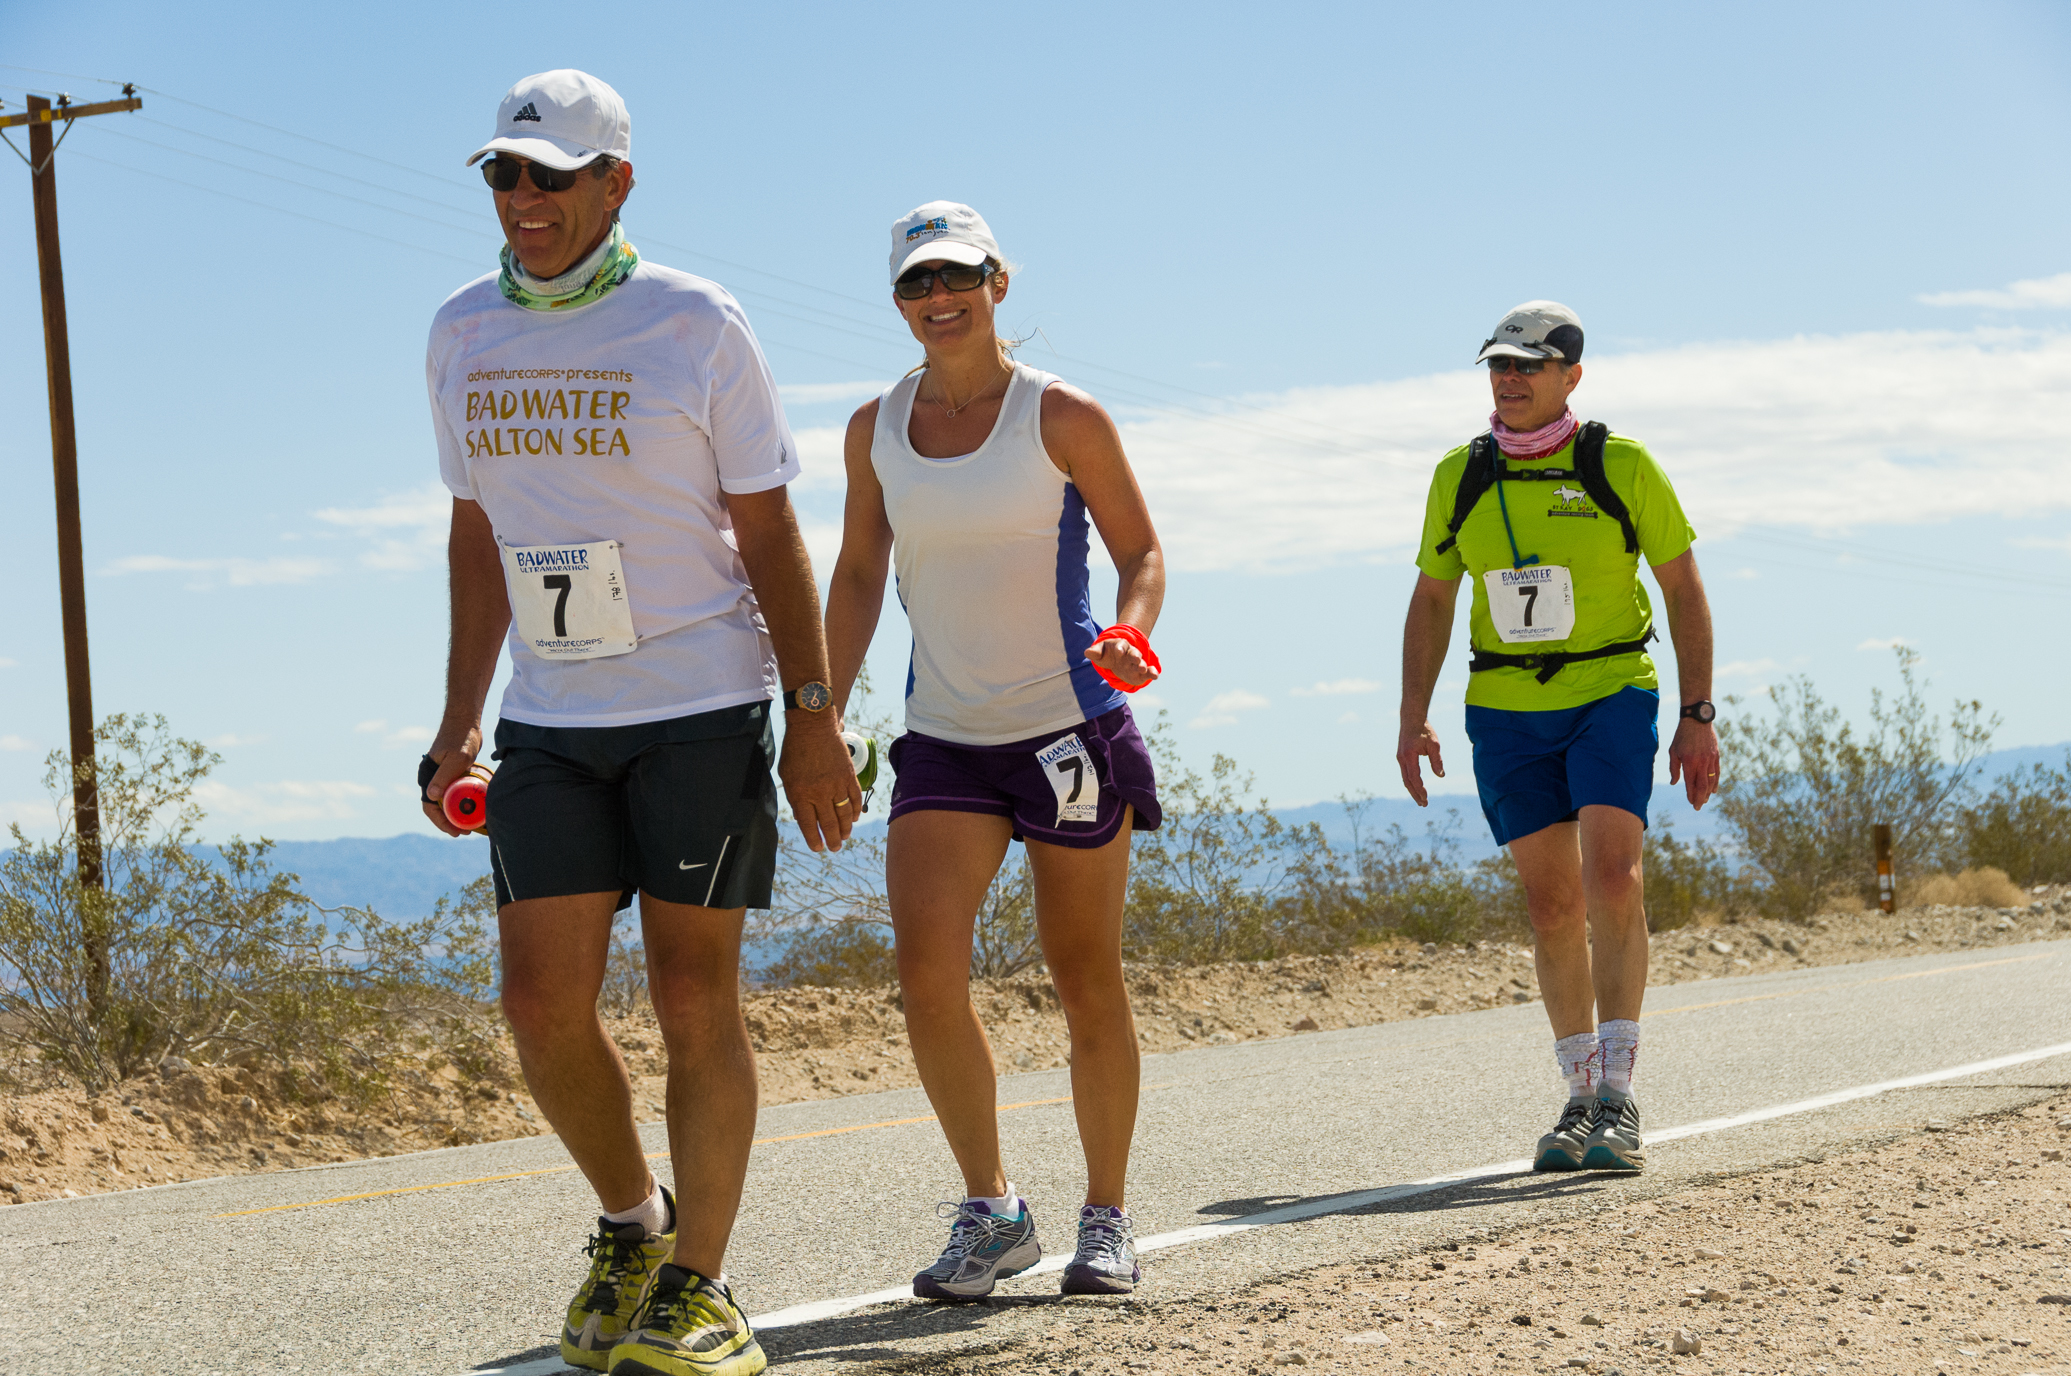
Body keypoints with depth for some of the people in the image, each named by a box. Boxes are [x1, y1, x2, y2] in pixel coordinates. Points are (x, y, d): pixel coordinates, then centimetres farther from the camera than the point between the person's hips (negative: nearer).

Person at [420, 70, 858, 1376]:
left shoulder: (697, 325, -5)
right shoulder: (463, 334, 7)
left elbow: (768, 530, -2)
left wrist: (813, 712, -8)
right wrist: (460, 717, 13)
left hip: (700, 707, -4)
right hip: (548, 720, 4)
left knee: (695, 992, -2)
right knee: (544, 997, -4)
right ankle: (633, 1222, 21)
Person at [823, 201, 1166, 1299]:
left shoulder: (1061, 417, -6)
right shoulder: (876, 429, 5)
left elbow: (1139, 553, 0)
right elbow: (858, 574, 15)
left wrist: (1127, 638, -21)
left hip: (1071, 729, -3)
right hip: (944, 742, 3)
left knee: (1087, 982, 4)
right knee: (926, 969, -14)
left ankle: (1106, 1218, 19)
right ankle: (990, 1211, 0)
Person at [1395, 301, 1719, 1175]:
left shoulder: (1621, 468, -6)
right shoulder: (1460, 478, 3)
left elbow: (1683, 586, 0)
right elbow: (1431, 601, 12)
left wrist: (1698, 716, -5)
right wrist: (1413, 719, 4)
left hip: (1612, 694, -3)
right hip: (1505, 710, 3)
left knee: (1612, 878, -18)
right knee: (1551, 902, 5)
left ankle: (1619, 1099, -16)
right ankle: (1581, 1098, 15)